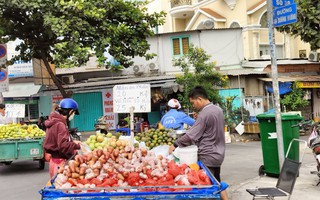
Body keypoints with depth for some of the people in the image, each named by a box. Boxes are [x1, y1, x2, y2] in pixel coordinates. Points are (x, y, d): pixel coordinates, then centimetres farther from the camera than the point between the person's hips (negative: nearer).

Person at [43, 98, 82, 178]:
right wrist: (77, 146, -14)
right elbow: (63, 146, -25)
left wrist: (73, 142, 11)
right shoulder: (59, 125, -19)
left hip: (55, 159, 10)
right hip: (60, 162, -10)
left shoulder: (55, 122, 11)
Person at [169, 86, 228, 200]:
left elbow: (191, 135, -22)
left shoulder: (204, 114, -19)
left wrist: (175, 145, -13)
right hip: (218, 153, 9)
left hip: (208, 157, -9)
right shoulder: (218, 109, 8)